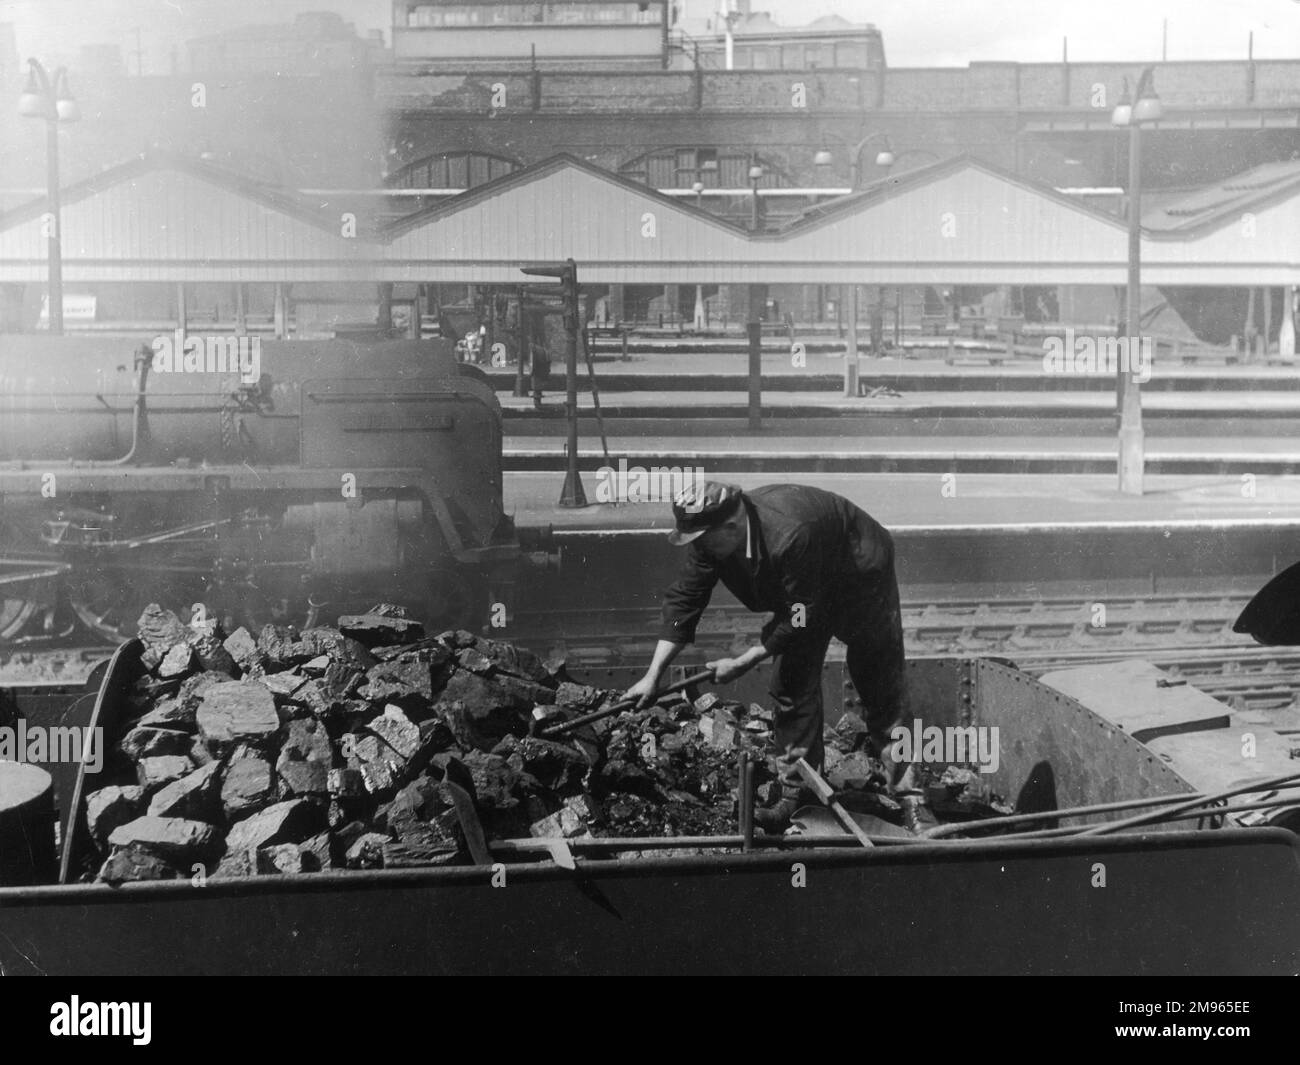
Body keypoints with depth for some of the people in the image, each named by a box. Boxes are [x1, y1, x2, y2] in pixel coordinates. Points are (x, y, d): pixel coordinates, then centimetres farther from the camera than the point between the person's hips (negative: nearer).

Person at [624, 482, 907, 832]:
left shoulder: (790, 536, -45)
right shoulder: (710, 539, -23)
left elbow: (802, 621, -37)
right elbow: (683, 600, -17)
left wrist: (744, 662, -30)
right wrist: (653, 676, -20)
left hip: (860, 576, -6)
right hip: (804, 594, 6)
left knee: (878, 671, 11)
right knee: (791, 683, -2)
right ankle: (795, 792, 4)